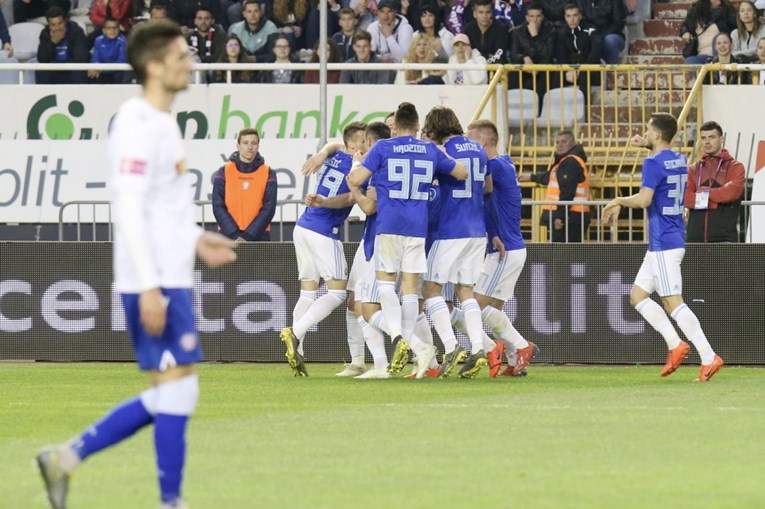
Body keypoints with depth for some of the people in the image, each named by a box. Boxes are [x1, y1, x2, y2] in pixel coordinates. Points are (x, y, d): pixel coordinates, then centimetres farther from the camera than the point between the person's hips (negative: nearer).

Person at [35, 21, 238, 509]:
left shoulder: (162, 122, 17)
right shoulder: (138, 124, -14)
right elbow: (128, 209, -19)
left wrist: (195, 239, 17)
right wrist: (149, 286, -22)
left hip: (171, 278, 10)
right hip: (155, 282, -10)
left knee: (168, 398, 11)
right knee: (178, 390, -7)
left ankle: (66, 458, 14)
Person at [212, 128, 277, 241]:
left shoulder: (268, 173, 4)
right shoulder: (224, 173, 4)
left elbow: (269, 208, -2)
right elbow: (218, 207, -2)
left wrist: (248, 236, -12)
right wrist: (235, 235, -13)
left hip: (258, 236, 0)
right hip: (228, 235, 0)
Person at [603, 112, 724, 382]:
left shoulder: (653, 163, -14)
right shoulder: (679, 161, 13)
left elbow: (644, 199, -24)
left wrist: (618, 201, -9)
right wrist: (647, 146, 40)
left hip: (663, 243, -10)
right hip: (675, 238, 10)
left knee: (673, 303, -11)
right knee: (638, 296, 13)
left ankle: (708, 357, -15)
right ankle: (675, 344, 4)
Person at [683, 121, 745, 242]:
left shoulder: (735, 167, 6)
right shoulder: (693, 169, 15)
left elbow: (733, 192, -13)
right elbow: (684, 197, -1)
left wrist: (704, 193, -3)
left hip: (723, 237, -3)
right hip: (695, 238, 3)